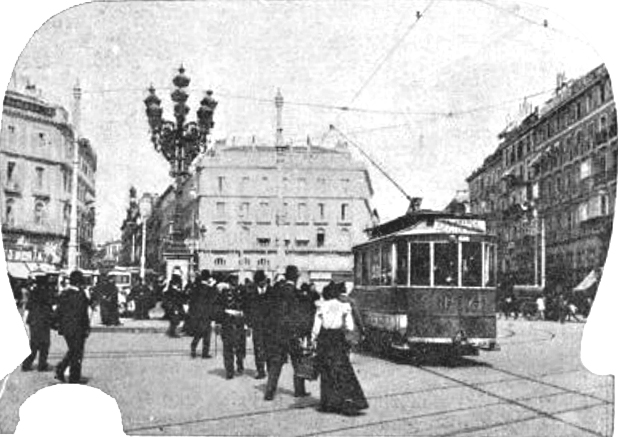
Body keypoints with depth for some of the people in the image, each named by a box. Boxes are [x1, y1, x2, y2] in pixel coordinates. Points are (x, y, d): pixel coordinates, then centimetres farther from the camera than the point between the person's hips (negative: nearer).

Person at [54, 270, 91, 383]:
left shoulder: (63, 294, 6)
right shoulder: (80, 295, -15)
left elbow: (58, 311, 10)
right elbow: (83, 314, -17)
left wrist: (61, 326, 18)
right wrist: (87, 328, -9)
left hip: (65, 328, 7)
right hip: (77, 329, -6)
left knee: (72, 351, 23)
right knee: (77, 354, 4)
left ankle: (60, 369, 8)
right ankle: (74, 379, 8)